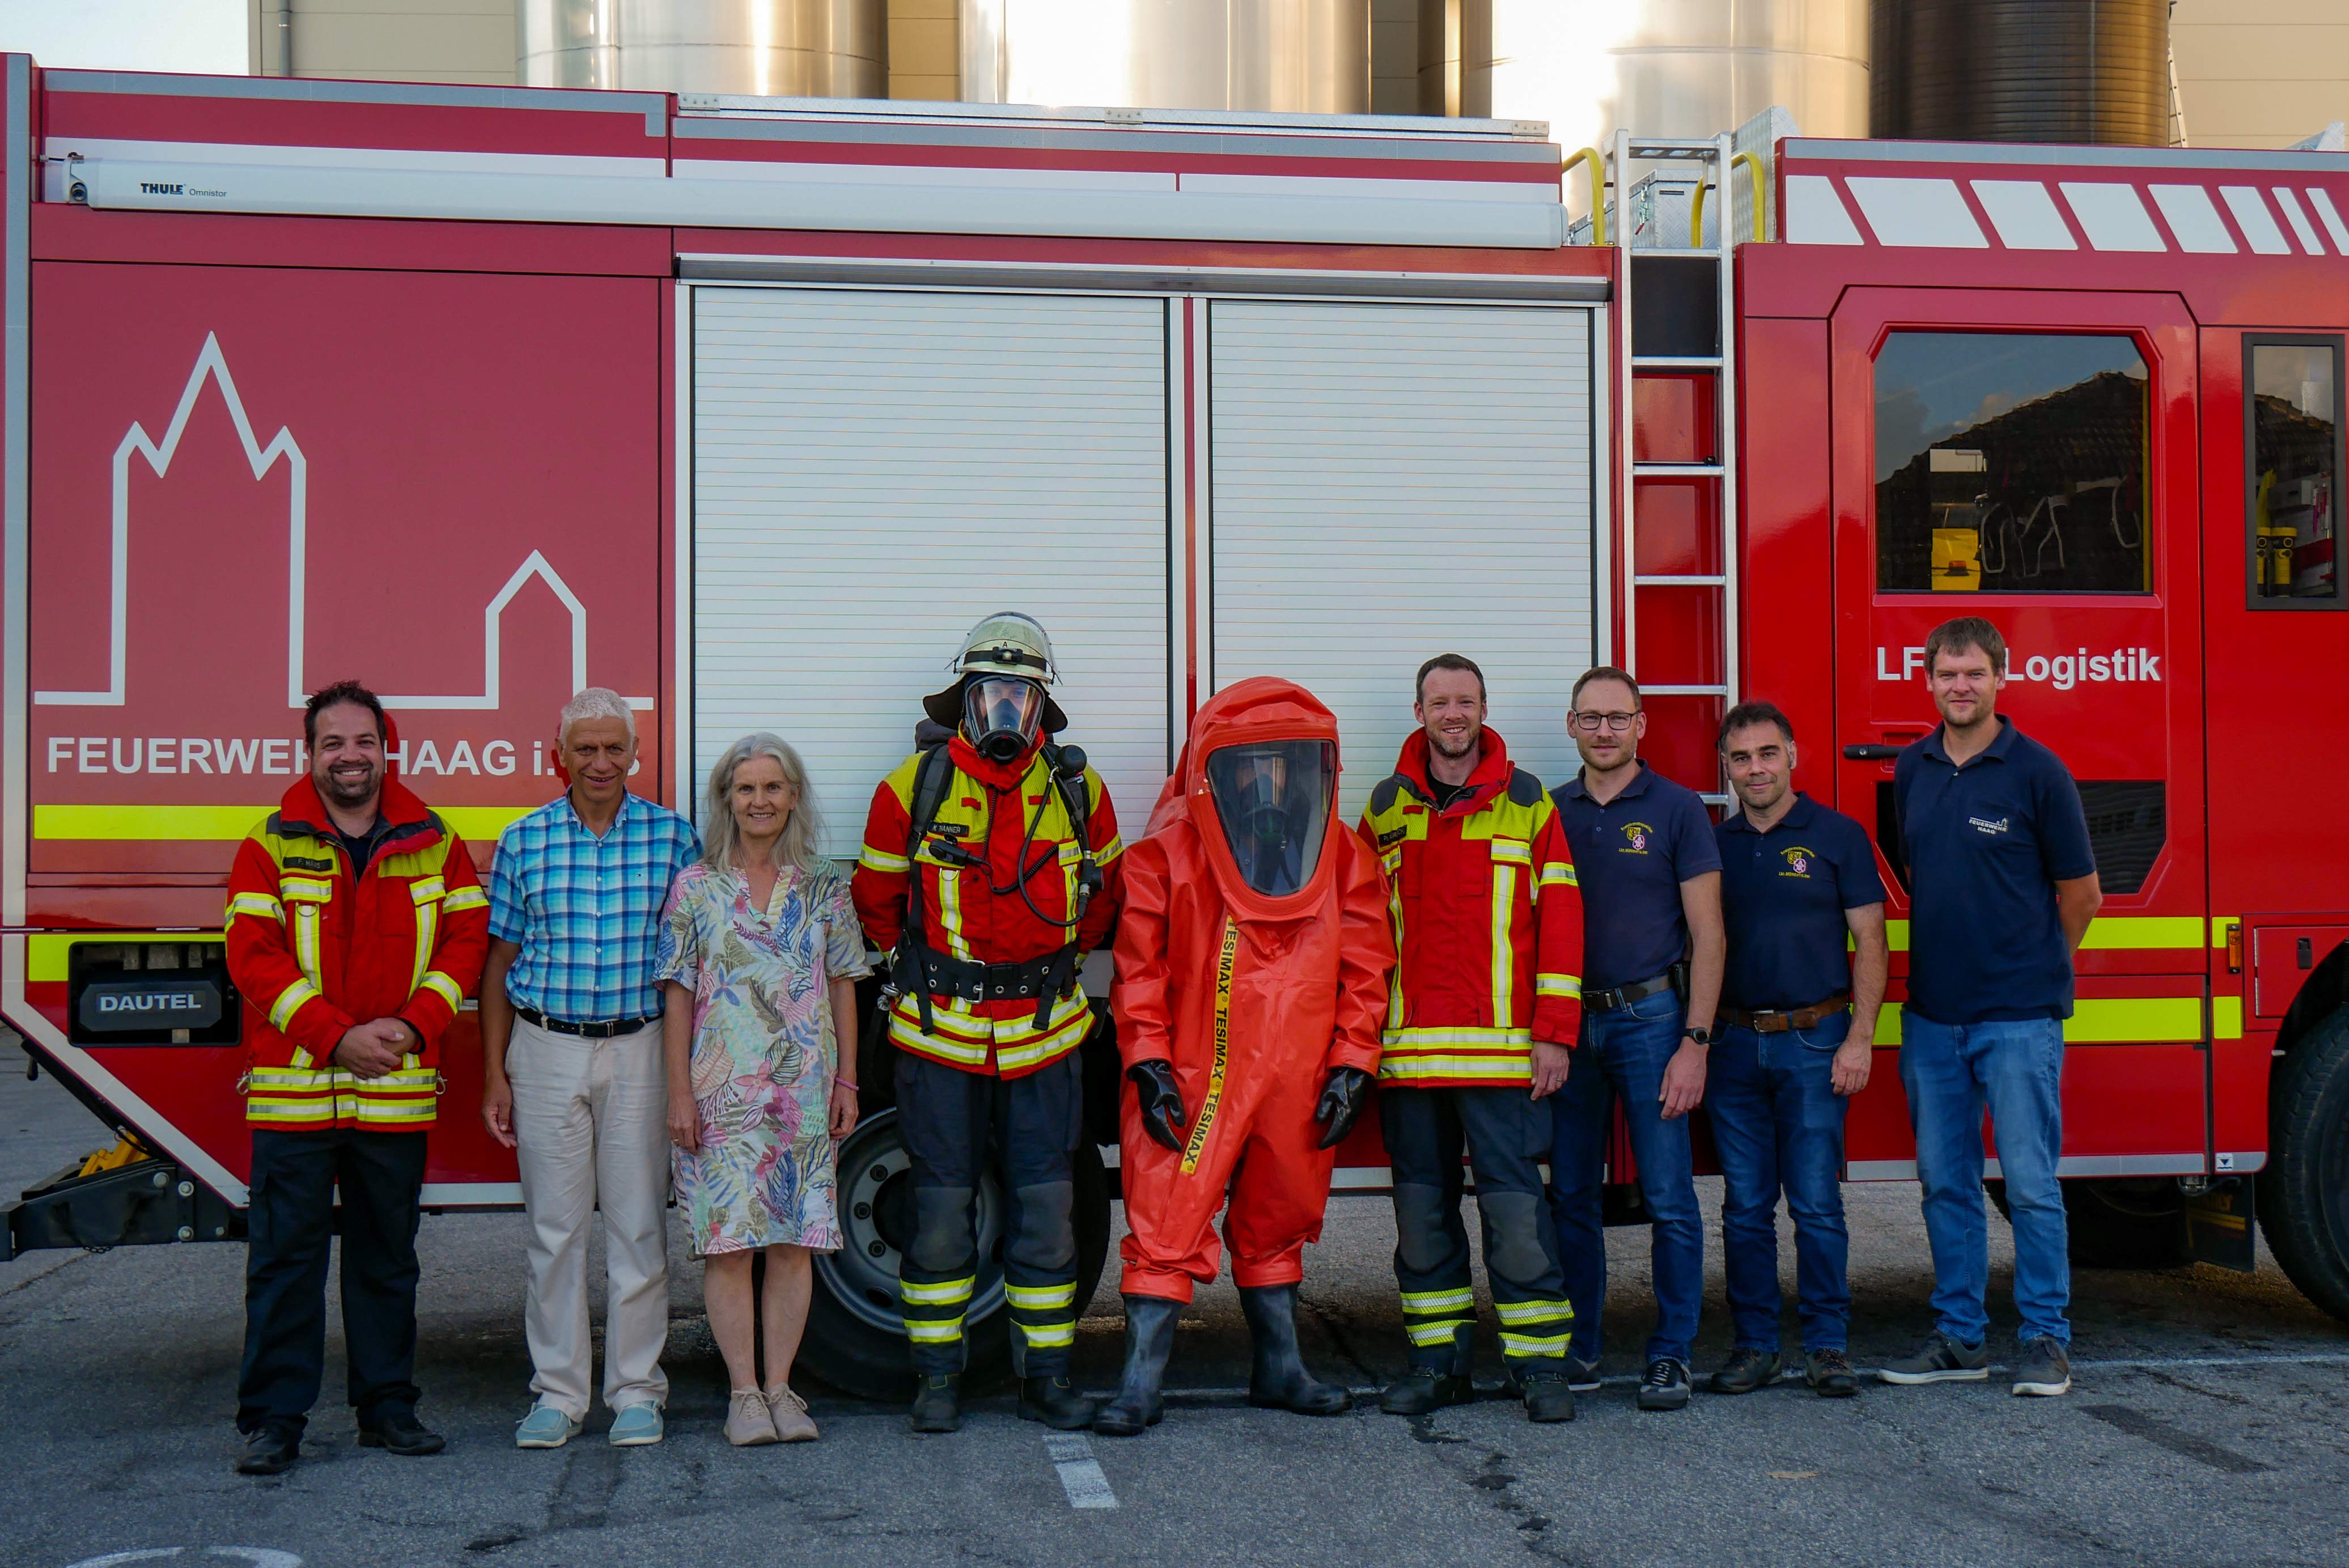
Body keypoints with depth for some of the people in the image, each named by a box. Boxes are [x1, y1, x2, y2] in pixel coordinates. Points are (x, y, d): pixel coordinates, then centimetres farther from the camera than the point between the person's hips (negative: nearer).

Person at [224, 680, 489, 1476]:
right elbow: (253, 957, -6)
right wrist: (338, 1036, -15)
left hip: (398, 1095, 2)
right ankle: (273, 1420, 8)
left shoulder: (434, 843, 8)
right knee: (284, 1257, 1)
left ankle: (388, 1408, 21)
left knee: (387, 1258, 11)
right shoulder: (270, 846, 1)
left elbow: (466, 939, 5)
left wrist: (414, 1025, -10)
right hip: (292, 1091, -2)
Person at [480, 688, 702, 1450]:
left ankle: (636, 1391, 14)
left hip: (640, 1050, 0)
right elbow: (501, 963, 7)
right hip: (546, 1050, 1)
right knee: (555, 1226, 5)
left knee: (638, 1223, 3)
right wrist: (495, 1074, 3)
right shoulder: (523, 841, 4)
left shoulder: (675, 837, 2)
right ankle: (558, 1391, 14)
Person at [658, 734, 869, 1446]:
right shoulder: (696, 887, 2)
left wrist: (846, 1081, 6)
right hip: (723, 1090, -2)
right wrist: (680, 1093, -4)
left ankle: (780, 1388, 11)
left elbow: (842, 987, 11)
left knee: (793, 1241, 3)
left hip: (805, 1092, 2)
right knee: (728, 1241, -3)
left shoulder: (824, 888, 8)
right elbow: (678, 994, 2)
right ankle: (744, 1392, 6)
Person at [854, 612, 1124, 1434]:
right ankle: (937, 1379, 15)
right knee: (942, 1209, 3)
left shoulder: (1078, 790, 3)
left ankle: (1047, 1378, 14)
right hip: (940, 1035, -2)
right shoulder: (913, 789, -3)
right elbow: (876, 901, 8)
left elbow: (1104, 897, 17)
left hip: (1045, 1038, 2)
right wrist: (923, 973, 10)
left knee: (1045, 1210, 4)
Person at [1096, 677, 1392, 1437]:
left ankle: (1279, 1370, 30)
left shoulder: (1343, 857, 4)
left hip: (1297, 1081, 3)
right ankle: (1140, 1384, 1)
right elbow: (1140, 967, -2)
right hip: (1192, 1079, -3)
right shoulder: (1168, 852, -4)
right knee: (1167, 1225, -5)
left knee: (1276, 1227, 17)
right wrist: (1148, 1064, -8)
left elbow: (1363, 970, 7)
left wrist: (1351, 1067, 1)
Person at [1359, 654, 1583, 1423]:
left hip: (1502, 1045, -3)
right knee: (1422, 1204, 7)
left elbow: (1561, 918, 2)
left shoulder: (1526, 801, 4)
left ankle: (1540, 1363, 4)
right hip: (1408, 1045, 3)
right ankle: (1438, 1360, 16)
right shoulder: (1386, 808, 12)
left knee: (1515, 1201, -4)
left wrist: (1554, 1031, -5)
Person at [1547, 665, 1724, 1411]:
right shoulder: (1548, 812, 9)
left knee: (1668, 1197, -3)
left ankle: (1671, 1355, 7)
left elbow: (1707, 935, -3)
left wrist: (1696, 1043, -11)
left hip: (1650, 1019, -3)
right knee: (1570, 1195, 7)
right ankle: (1577, 1347, 18)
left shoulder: (1676, 810, 0)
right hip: (1569, 1023, 3)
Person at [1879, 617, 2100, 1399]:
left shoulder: (2037, 771, -6)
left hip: (2019, 1018, -5)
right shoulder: (1911, 771, 8)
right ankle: (1959, 1335, 19)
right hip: (1933, 1013, 5)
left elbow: (2081, 894, 2)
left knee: (2030, 1182, -1)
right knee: (1945, 1183, 9)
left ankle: (2047, 1339, 9)